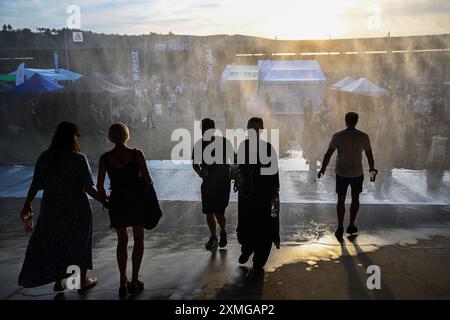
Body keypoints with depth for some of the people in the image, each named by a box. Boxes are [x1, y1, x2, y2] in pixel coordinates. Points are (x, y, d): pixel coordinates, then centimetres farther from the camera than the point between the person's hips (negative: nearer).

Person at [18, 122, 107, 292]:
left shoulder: (44, 158, -5)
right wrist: (104, 201, -5)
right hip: (77, 209, -3)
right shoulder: (79, 159, -15)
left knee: (53, 243, 20)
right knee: (81, 243, 15)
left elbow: (35, 185, -1)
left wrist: (27, 205, 12)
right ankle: (84, 280, 28)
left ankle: (59, 281, 22)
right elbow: (88, 188, -17)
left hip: (51, 209, 3)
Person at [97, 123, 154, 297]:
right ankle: (134, 281, 14)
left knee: (122, 241, 18)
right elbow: (148, 180, -9)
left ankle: (123, 282, 16)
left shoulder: (105, 158, -4)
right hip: (136, 200, -2)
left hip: (117, 201, 2)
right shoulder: (137, 154, -10)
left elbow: (99, 186, -3)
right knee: (138, 240, 14)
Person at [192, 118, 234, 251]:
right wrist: (199, 171, -16)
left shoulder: (224, 142, -10)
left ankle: (223, 232, 26)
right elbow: (195, 163, 5)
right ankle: (213, 237, 25)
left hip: (223, 182, -3)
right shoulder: (199, 145, -3)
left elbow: (234, 161, 0)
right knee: (208, 212, 3)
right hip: (207, 182, 3)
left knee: (219, 213, -6)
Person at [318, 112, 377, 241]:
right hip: (357, 173, 1)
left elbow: (328, 154, -7)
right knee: (355, 198, 18)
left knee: (341, 200, 10)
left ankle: (340, 228, 3)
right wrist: (372, 168, 19)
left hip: (341, 173, 0)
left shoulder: (337, 136, -8)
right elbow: (369, 155, 2)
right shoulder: (363, 137, -5)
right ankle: (351, 226, 24)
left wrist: (322, 169, 4)